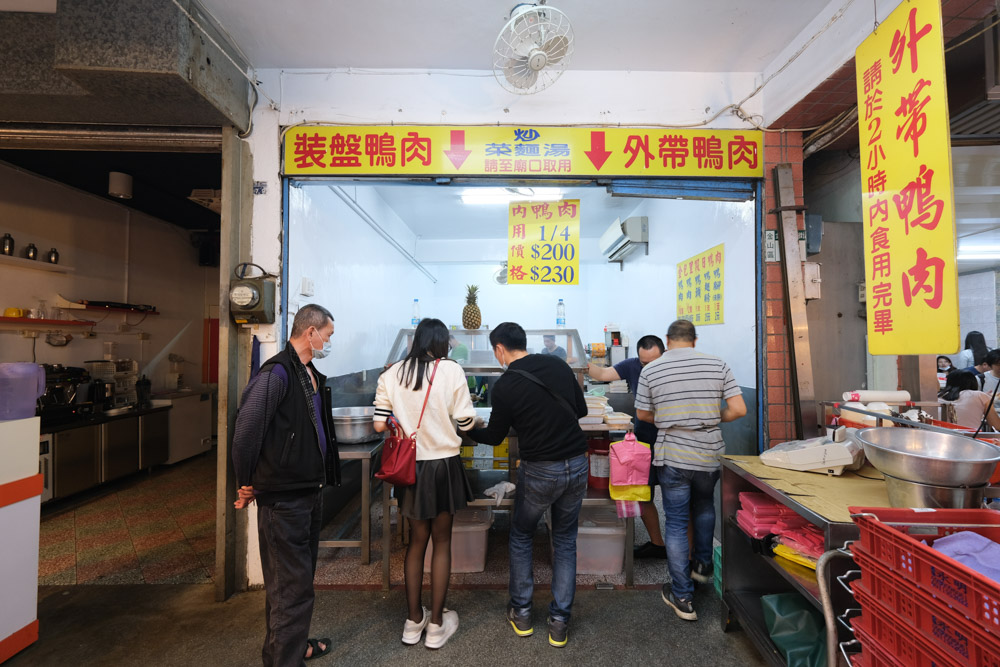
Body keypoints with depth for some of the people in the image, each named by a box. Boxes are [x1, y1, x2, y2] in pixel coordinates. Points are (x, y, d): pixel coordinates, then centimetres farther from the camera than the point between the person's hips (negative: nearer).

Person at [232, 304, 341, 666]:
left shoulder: (312, 375, 9)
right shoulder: (277, 373, -20)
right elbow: (246, 432, -23)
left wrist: (320, 480, 14)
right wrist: (247, 485, -11)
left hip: (309, 492, 9)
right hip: (283, 498, -9)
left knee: (301, 578, 24)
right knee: (291, 587, 4)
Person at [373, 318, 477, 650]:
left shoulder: (392, 374, -3)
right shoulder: (451, 370, -12)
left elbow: (380, 425, -2)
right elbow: (466, 422, -10)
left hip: (411, 466, 3)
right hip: (444, 464, -3)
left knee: (417, 540, 20)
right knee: (442, 542, 14)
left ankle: (413, 621, 33)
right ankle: (436, 625, 26)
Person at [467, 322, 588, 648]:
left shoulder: (504, 386, -13)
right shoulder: (558, 364, -1)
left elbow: (494, 437, 0)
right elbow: (581, 410, 9)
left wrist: (467, 430, 18)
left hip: (540, 472, -4)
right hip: (577, 465, 4)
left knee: (521, 537, 22)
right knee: (565, 540, 20)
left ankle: (521, 613, 33)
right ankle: (560, 622, 27)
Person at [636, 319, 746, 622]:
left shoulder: (650, 370, -8)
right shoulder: (717, 365, -4)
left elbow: (642, 414, 2)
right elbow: (738, 409, -5)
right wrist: (712, 418, 12)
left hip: (672, 457, -2)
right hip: (710, 454, 3)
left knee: (676, 523, 8)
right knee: (704, 506, 30)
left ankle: (682, 597, 17)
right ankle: (703, 564, 46)